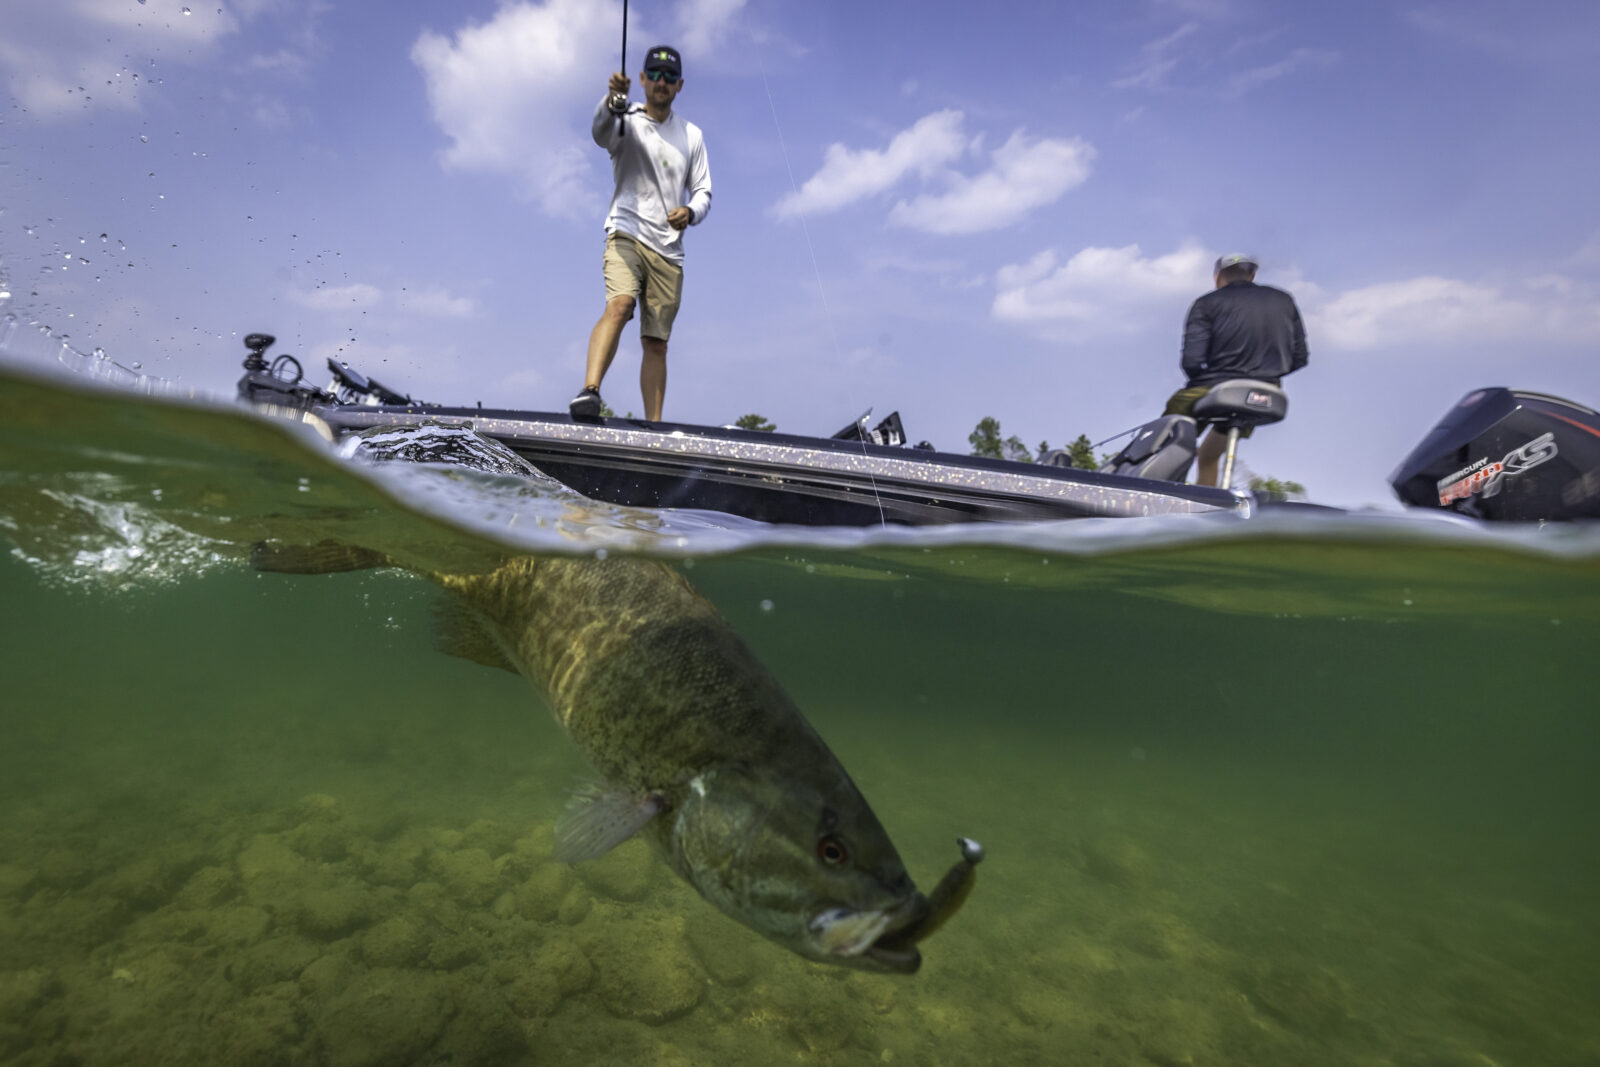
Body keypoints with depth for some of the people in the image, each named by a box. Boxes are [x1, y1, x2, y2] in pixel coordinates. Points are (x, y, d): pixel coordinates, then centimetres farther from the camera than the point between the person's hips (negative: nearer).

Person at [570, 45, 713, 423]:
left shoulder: (692, 135, 17)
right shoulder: (628, 122, 5)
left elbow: (702, 191, 14)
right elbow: (602, 130, -18)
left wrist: (690, 212, -10)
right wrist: (612, 98, -40)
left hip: (669, 250, 3)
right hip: (627, 235, -3)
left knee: (656, 342, 2)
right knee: (619, 306, -30)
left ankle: (654, 426, 4)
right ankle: (589, 392, -40)